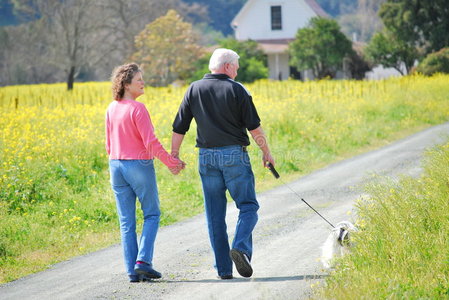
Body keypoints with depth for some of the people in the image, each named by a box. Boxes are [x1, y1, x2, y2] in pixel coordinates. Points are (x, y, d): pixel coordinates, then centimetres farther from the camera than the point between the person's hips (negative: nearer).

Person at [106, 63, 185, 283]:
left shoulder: (111, 109, 6)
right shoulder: (137, 109, -16)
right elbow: (151, 142, -18)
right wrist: (172, 162, -9)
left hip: (116, 166, 6)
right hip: (140, 165, -6)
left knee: (126, 221, 8)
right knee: (152, 214, 9)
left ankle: (132, 271, 5)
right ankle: (143, 261, -5)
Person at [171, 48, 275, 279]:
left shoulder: (194, 90, 5)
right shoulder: (236, 90, -4)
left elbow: (179, 128, 5)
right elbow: (254, 126, -3)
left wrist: (174, 156, 13)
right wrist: (266, 152, 8)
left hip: (207, 157, 3)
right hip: (234, 155, -3)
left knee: (215, 214, 7)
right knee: (248, 206, 5)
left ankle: (223, 268, 5)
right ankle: (241, 247, -21)